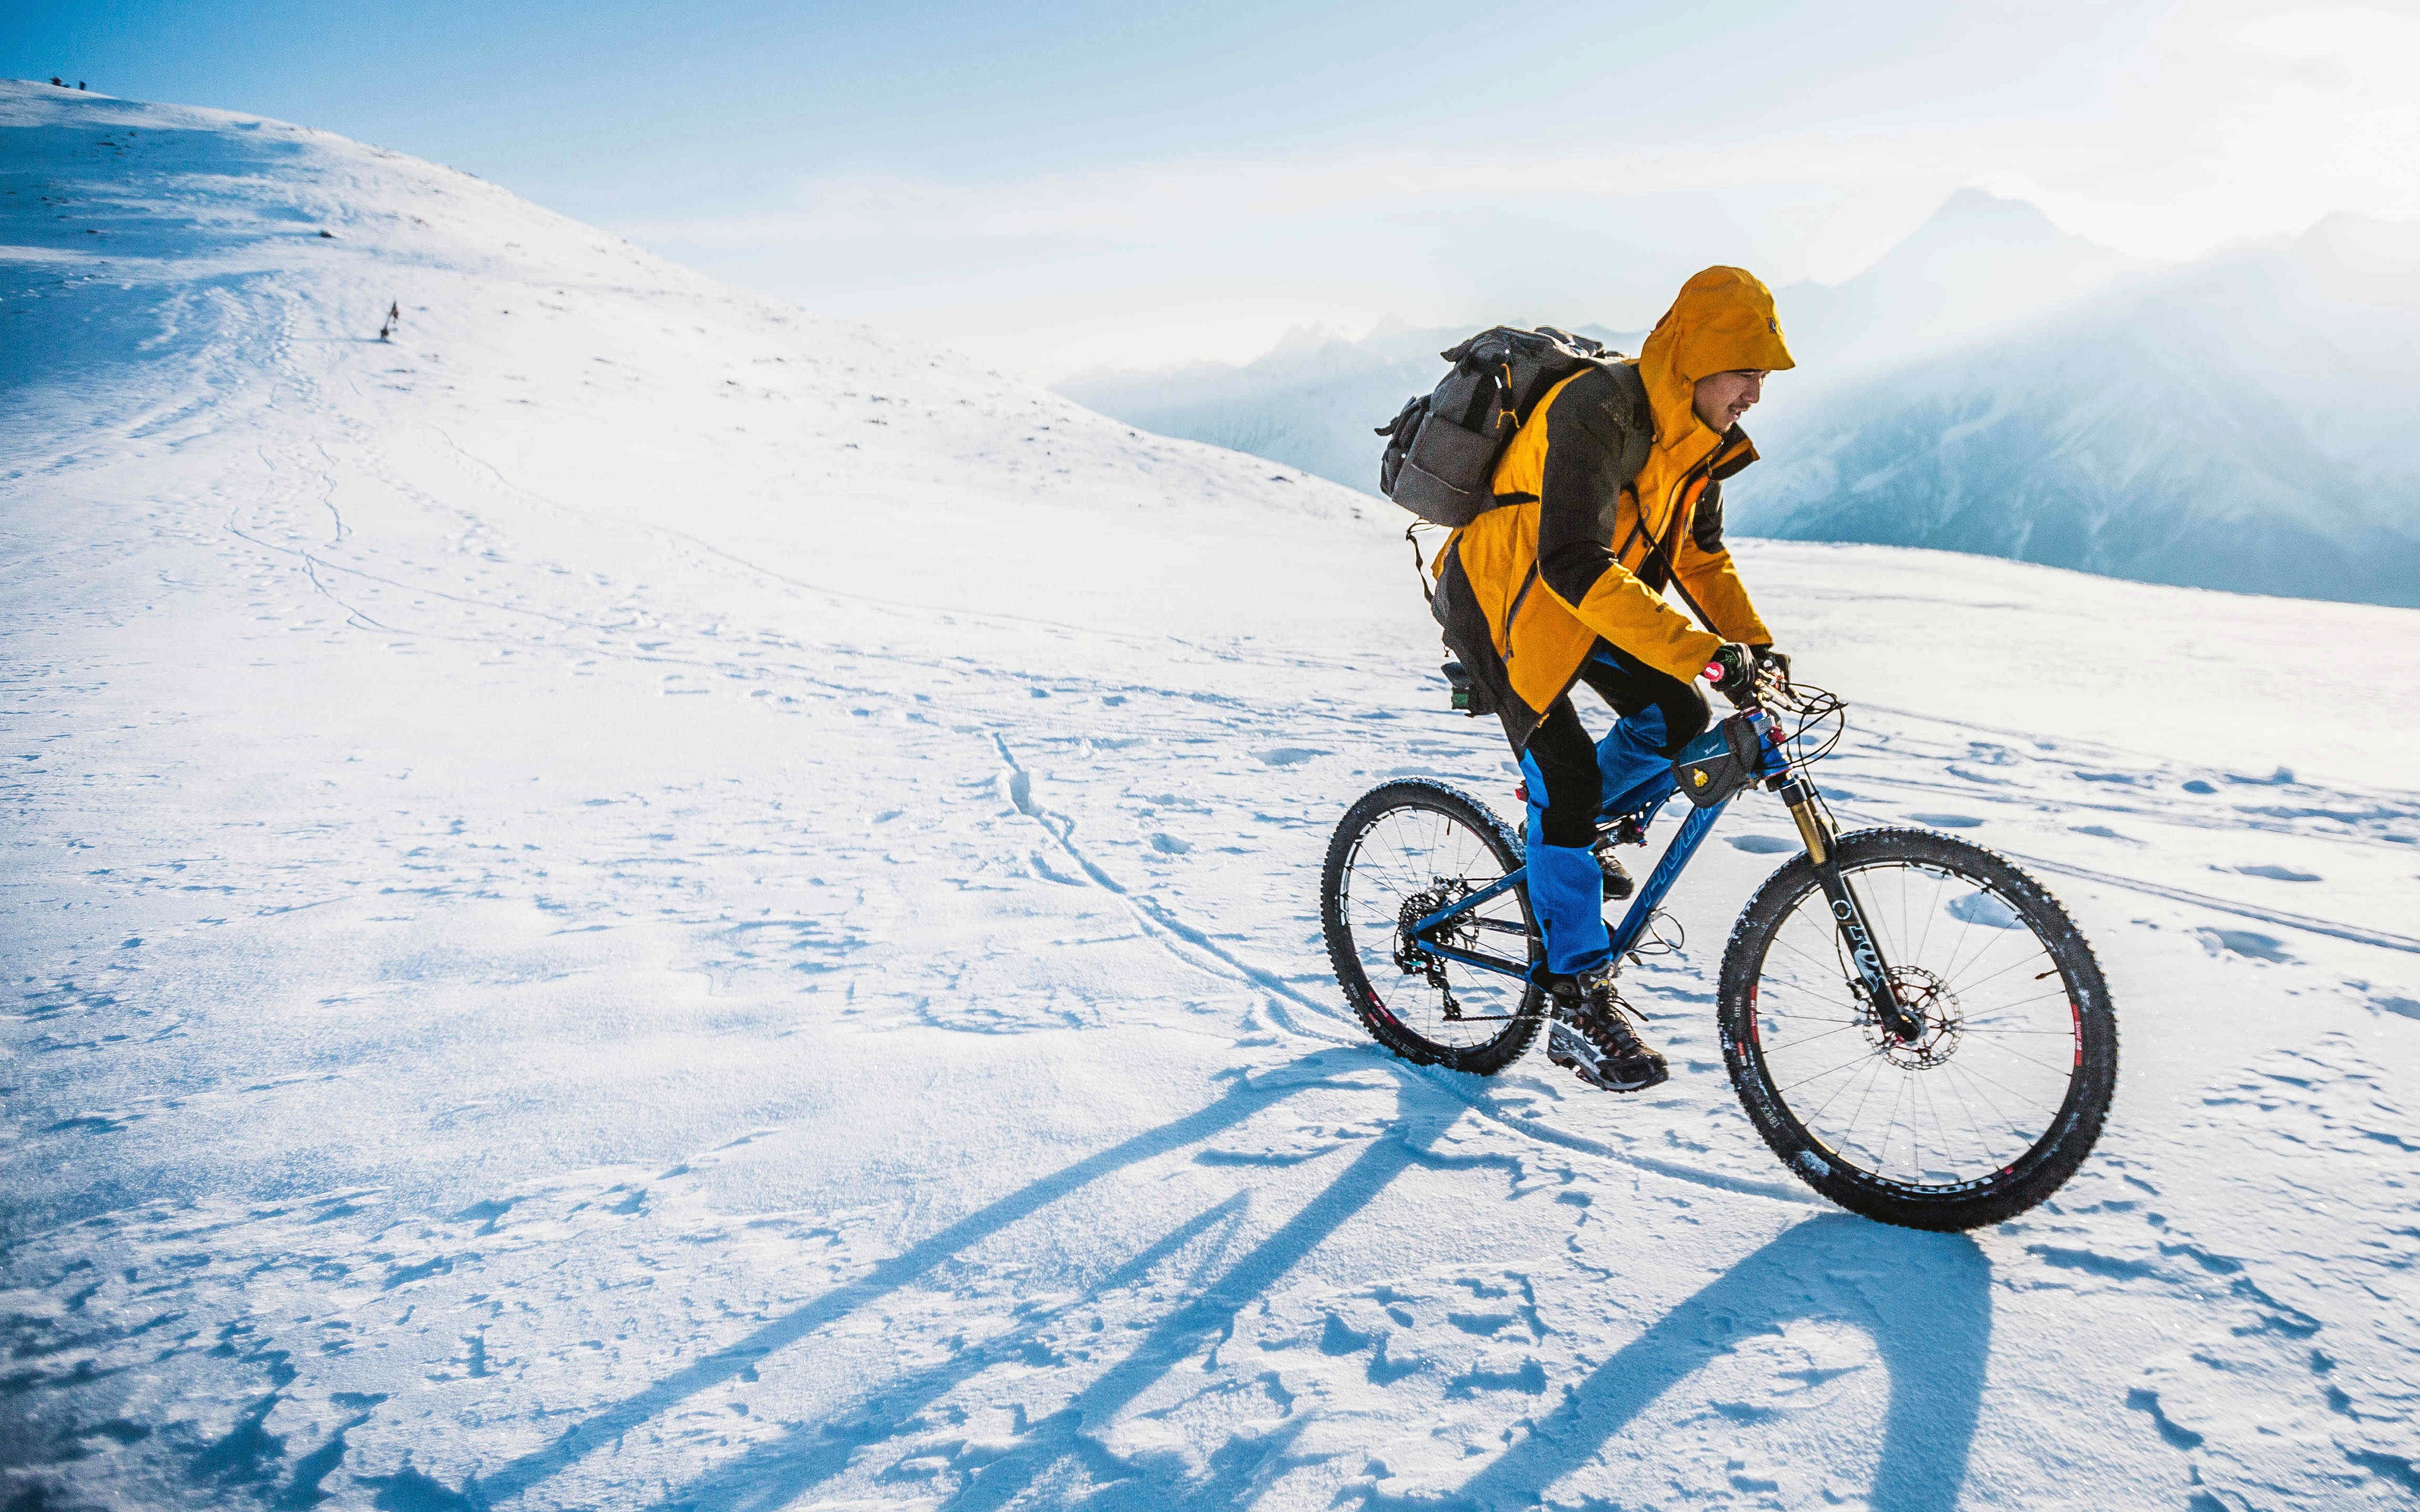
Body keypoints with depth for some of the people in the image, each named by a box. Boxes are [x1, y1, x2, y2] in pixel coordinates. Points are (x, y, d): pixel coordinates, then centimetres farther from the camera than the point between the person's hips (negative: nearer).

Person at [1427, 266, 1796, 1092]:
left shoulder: (1698, 432, -2)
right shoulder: (1598, 412, -30)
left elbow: (1699, 552, 9)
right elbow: (1576, 566, -40)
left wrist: (1756, 646, -4)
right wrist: (1705, 654, -43)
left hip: (1575, 598, 8)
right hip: (1499, 598, -8)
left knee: (1675, 721, -7)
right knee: (1567, 778, -15)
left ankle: (1571, 832, 21)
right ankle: (1579, 1007, -7)